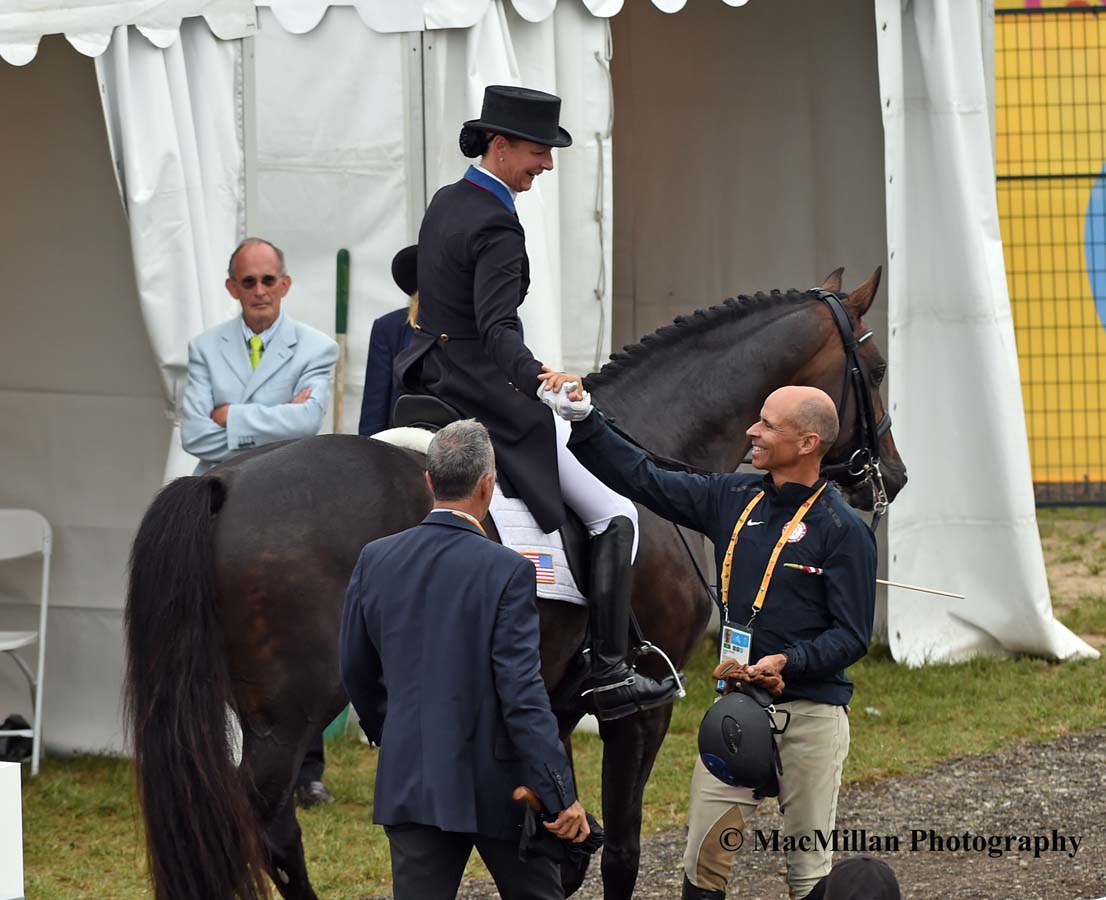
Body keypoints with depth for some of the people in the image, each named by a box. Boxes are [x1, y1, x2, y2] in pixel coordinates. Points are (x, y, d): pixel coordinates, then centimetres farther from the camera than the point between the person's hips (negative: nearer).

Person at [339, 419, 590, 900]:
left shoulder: (375, 560, 0)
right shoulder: (506, 572, -15)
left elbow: (355, 670, 10)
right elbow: (523, 693, -18)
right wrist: (561, 795, -15)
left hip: (410, 780, 4)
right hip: (497, 783, -4)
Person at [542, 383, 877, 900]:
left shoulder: (842, 529, -8)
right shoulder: (734, 499, 8)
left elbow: (851, 636, -10)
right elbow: (644, 481, 11)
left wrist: (789, 662, -25)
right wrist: (582, 420, 4)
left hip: (810, 714, -5)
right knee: (704, 857, 4)